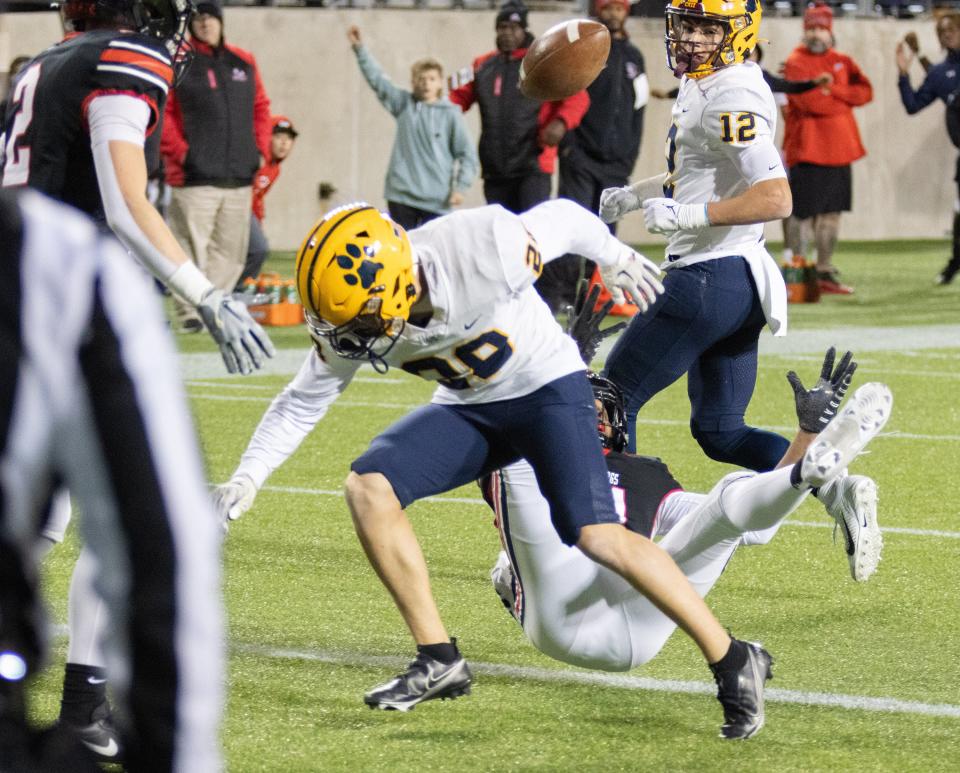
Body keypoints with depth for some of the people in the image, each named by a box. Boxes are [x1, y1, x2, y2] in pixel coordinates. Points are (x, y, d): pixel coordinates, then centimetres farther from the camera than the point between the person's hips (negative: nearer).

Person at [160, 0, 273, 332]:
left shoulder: (244, 63, 14)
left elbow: (260, 108, 21)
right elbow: (161, 113, -5)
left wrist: (261, 150, 9)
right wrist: (180, 152, -13)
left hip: (240, 177, 5)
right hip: (194, 178, -5)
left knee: (230, 253, 9)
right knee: (193, 249, -8)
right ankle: (190, 314, -3)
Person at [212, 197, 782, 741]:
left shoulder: (485, 251, -34)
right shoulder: (353, 314, -17)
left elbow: (564, 218, -12)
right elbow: (302, 403, -2)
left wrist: (617, 259, 7)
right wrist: (246, 479, -12)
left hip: (548, 385, -5)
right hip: (470, 408, 5)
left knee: (596, 535, -22)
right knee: (368, 488, -15)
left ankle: (734, 662, -13)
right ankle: (440, 662, -6)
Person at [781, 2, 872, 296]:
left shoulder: (842, 62, 14)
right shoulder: (796, 63, -6)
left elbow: (865, 92, 4)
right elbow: (809, 101, -19)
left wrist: (833, 90, -10)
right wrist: (844, 103, -6)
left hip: (838, 148, 7)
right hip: (807, 148, -6)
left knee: (832, 212, 10)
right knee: (801, 213, -6)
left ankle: (825, 272, 17)